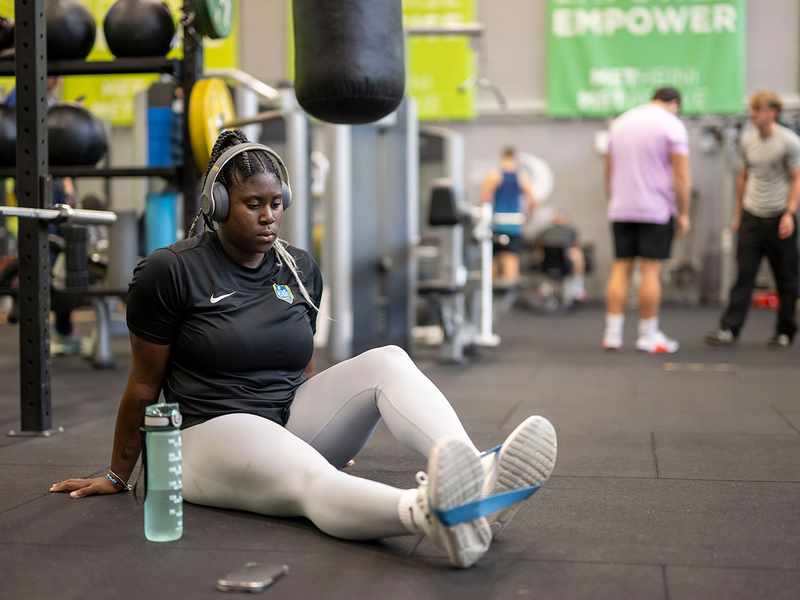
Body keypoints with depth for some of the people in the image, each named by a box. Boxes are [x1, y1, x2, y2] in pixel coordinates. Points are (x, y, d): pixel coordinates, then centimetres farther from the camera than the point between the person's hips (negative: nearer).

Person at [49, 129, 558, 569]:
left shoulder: (301, 268, 8)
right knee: (313, 480, -39)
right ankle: (429, 513, -71)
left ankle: (478, 482, -45)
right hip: (214, 433, -6)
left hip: (293, 421, 6)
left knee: (387, 361, -20)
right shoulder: (170, 272, -8)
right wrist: (118, 476, 8)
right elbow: (145, 384, -1)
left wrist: (333, 431, 28)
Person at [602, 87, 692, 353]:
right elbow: (682, 175, -10)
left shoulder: (620, 122, 14)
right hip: (656, 211, -5)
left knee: (620, 269, 6)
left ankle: (613, 333, 5)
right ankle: (648, 336, 3)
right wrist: (683, 213, -3)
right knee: (650, 271, -2)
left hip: (622, 210, 5)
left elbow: (609, 170, 16)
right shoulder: (671, 125, -5)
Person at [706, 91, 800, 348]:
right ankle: (729, 329, -4)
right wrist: (737, 213, 15)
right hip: (751, 216, 4)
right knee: (743, 276, -2)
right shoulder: (747, 139, 7)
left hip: (779, 217, -3)